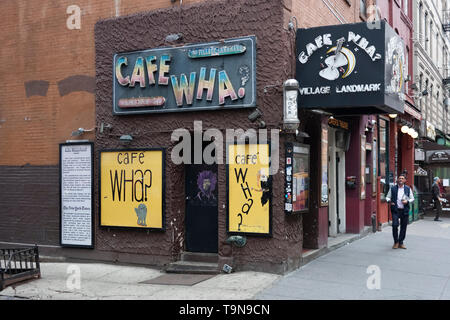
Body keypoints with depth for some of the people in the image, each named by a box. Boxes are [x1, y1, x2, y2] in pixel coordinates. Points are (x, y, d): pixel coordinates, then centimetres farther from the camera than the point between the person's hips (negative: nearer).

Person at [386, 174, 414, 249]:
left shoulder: (408, 189, 9)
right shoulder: (392, 188, 6)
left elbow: (412, 199, 11)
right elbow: (387, 197, 10)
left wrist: (407, 201, -9)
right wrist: (389, 201, -11)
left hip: (404, 210, 2)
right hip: (395, 210, -2)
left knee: (403, 227, 4)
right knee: (395, 225, -13)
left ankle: (400, 243, 17)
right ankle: (396, 242, 5)